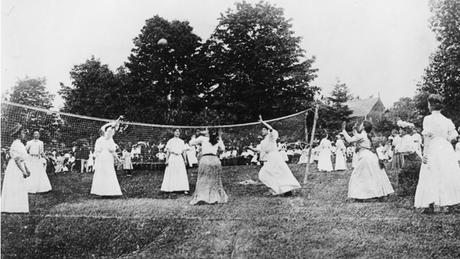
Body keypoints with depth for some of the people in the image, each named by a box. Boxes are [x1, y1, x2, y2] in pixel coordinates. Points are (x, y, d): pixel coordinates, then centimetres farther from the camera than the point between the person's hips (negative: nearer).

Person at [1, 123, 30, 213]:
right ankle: (14, 208, 0)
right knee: (15, 188, -5)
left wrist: (27, 169, 18)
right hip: (15, 168, -10)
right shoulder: (16, 144, -18)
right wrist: (23, 171, -21)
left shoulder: (20, 144, 14)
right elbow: (17, 160, -22)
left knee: (19, 189, 13)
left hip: (18, 168, 10)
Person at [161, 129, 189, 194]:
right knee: (171, 173, -1)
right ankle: (170, 188, 7)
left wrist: (185, 159, 7)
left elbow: (183, 151, 15)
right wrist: (167, 160, -5)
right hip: (172, 157, -2)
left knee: (182, 174, -3)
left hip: (180, 158, 3)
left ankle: (184, 189, -5)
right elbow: (168, 151, 3)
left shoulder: (182, 141, 17)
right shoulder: (170, 141, 7)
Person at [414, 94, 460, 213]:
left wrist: (425, 153, -10)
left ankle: (430, 204, 0)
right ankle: (449, 201, 16)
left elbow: (427, 137, -13)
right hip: (447, 150, 5)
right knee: (448, 176, 12)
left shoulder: (428, 119, -9)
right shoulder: (447, 120, 5)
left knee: (432, 177, 1)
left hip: (433, 150, -5)